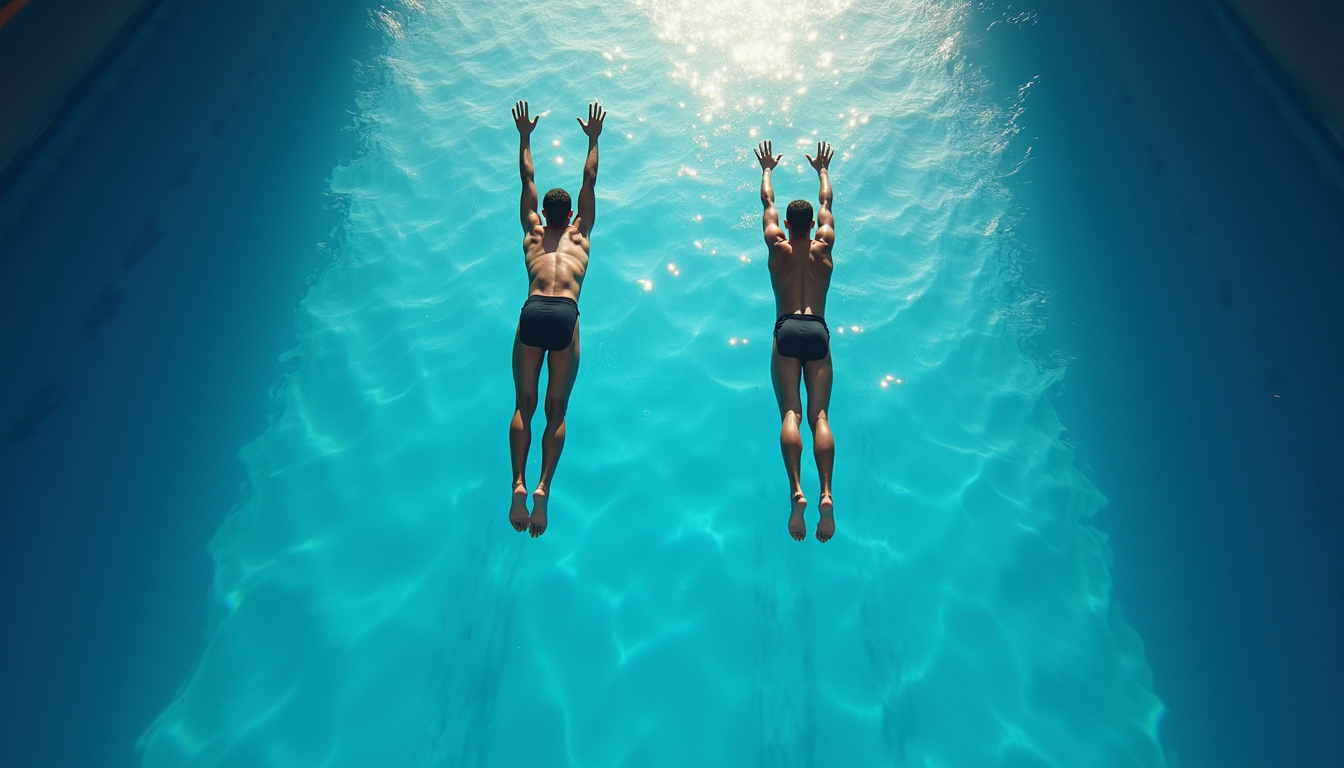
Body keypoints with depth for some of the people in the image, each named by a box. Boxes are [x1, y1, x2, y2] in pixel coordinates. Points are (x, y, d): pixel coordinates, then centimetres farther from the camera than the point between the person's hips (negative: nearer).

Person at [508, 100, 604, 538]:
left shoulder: (533, 234, 27)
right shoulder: (579, 234, 25)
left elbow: (527, 179, 38)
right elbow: (589, 182, 36)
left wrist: (524, 135, 49)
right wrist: (594, 139, 44)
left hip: (532, 313, 1)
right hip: (565, 316, 0)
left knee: (524, 404, 5)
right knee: (556, 410, 2)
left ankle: (519, 483, -11)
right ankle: (544, 487, -12)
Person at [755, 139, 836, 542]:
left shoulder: (777, 246, 11)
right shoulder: (824, 245, 15)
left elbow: (767, 200, 27)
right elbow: (826, 202, 32)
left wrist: (767, 168, 43)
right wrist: (822, 169, 47)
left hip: (786, 330, -1)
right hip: (818, 331, 1)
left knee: (790, 413, -9)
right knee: (819, 414, -6)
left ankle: (796, 490, -25)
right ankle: (826, 494, -20)